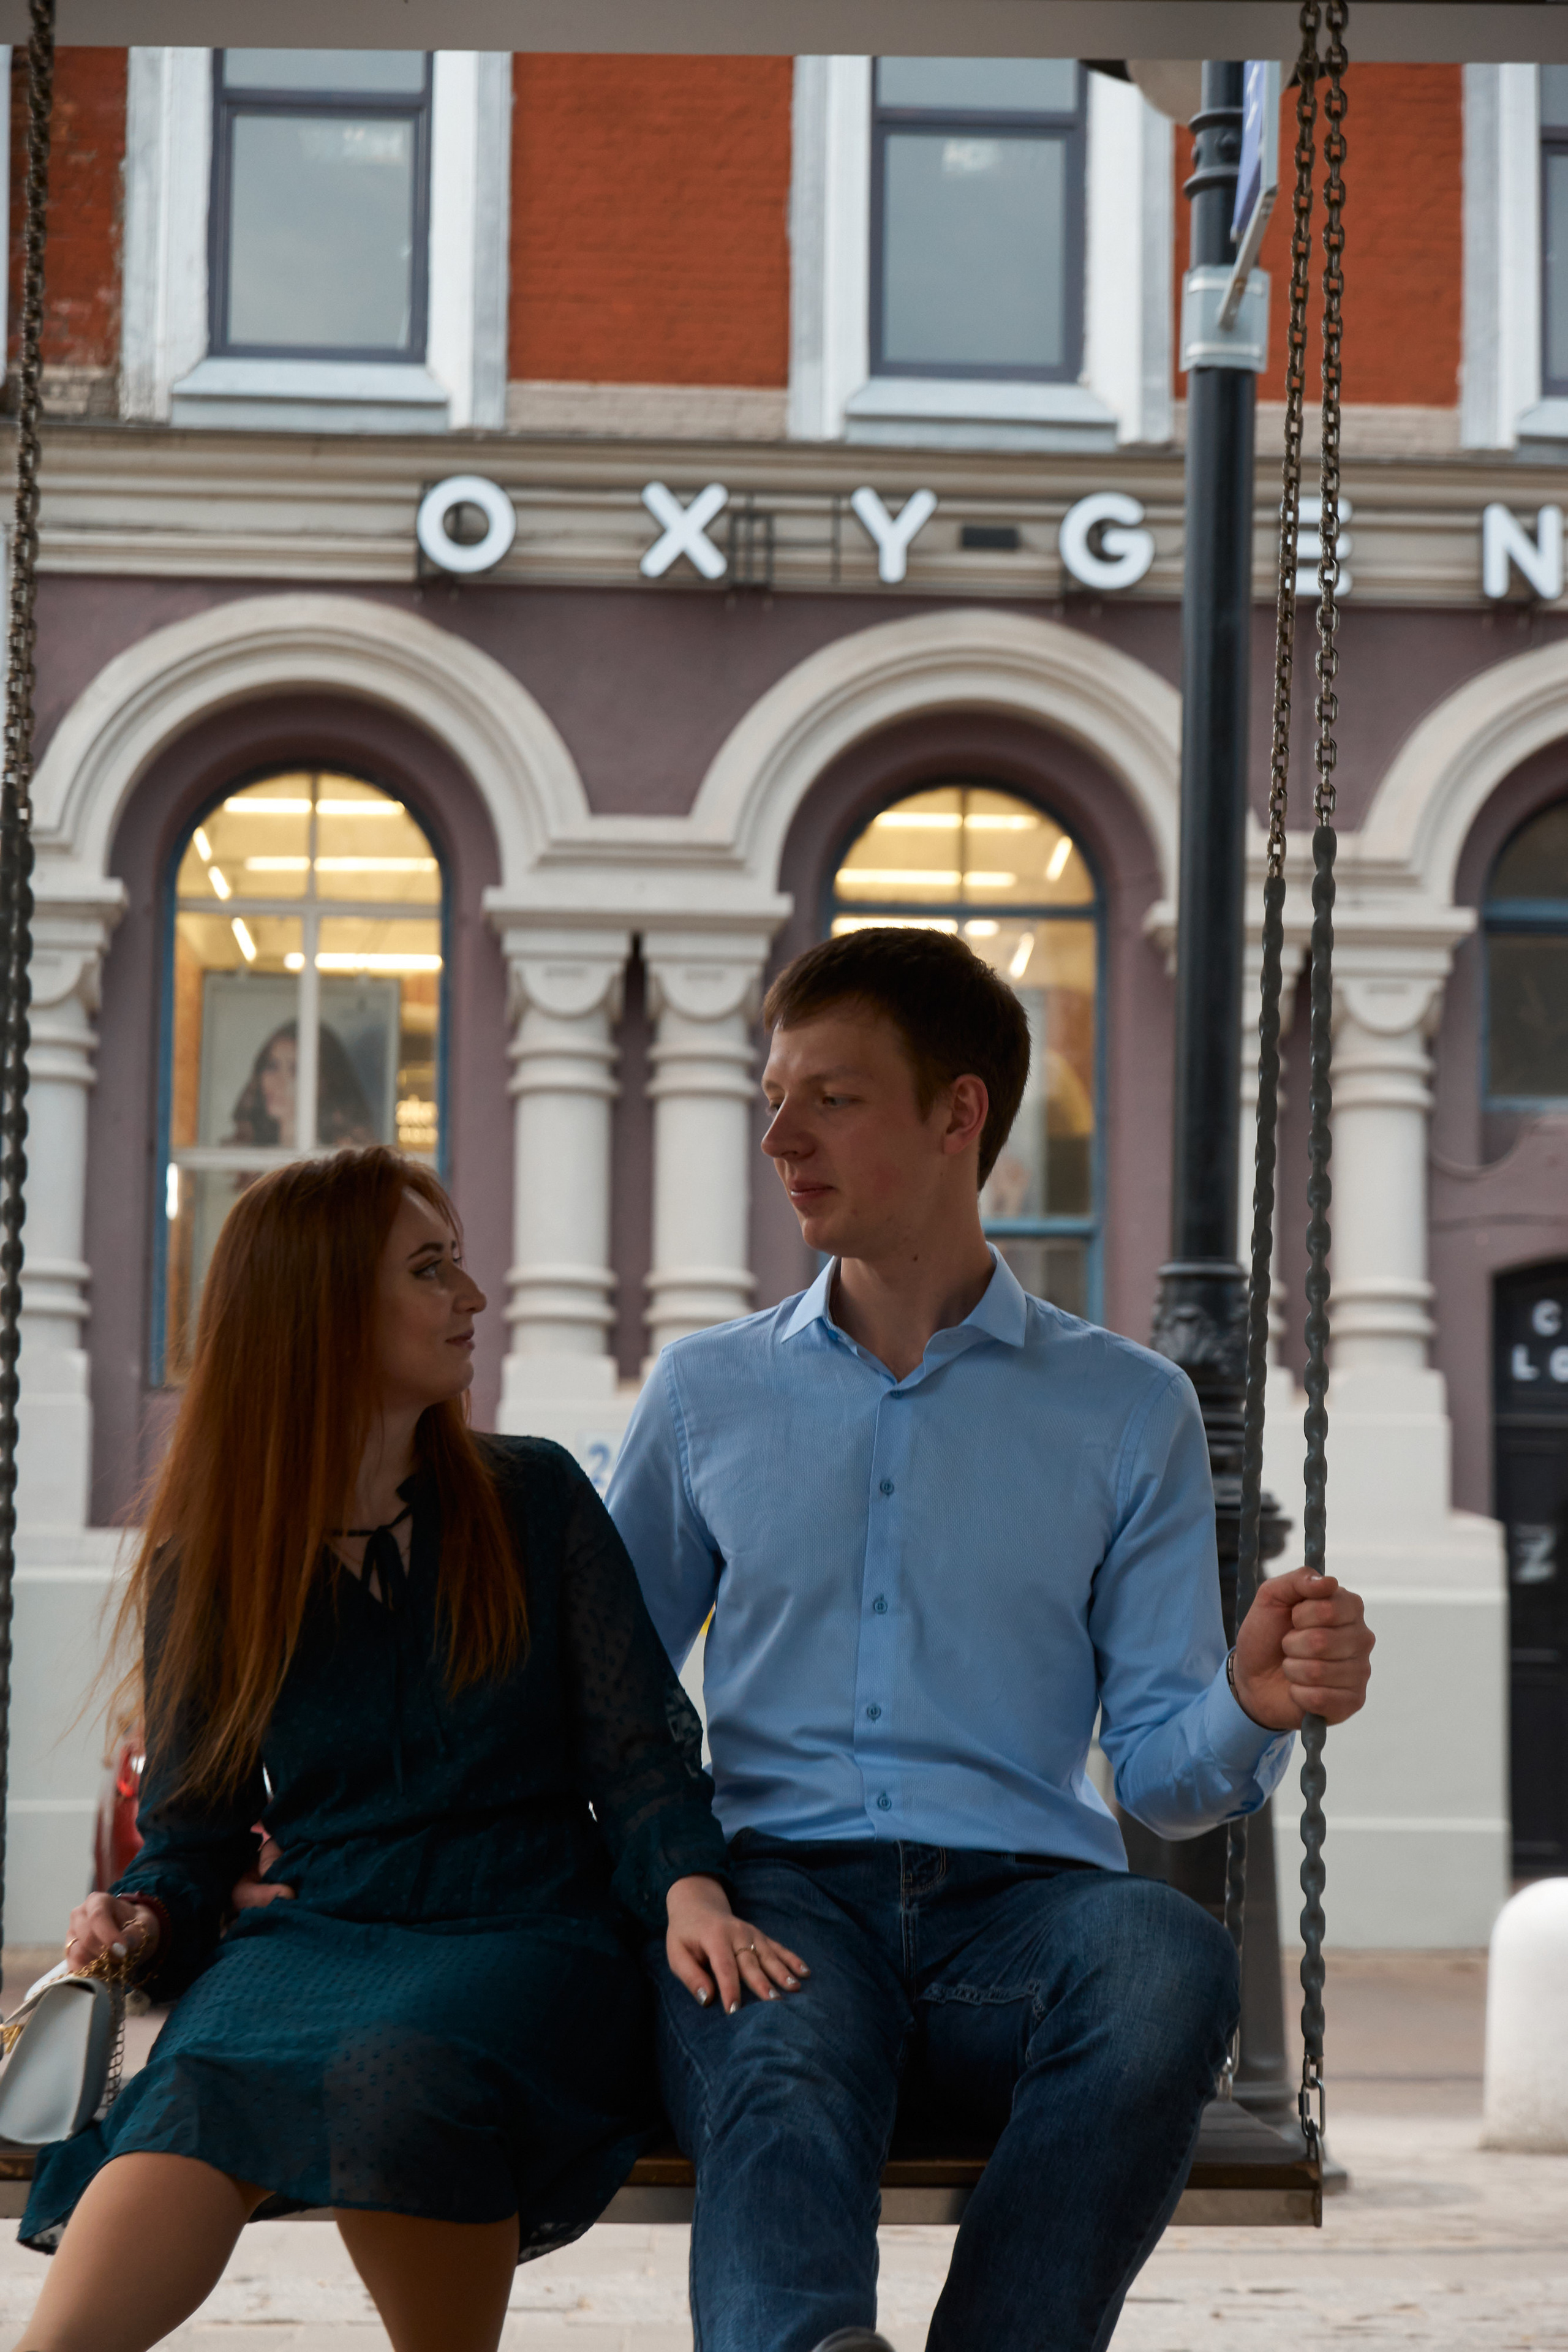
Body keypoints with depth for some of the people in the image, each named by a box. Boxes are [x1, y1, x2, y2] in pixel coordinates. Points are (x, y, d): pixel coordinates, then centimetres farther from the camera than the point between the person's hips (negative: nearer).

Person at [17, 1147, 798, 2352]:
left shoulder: (533, 1499, 9)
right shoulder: (203, 1565, 11)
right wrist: (142, 1917, -8)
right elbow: (194, 1828, 15)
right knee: (200, 2087, -35)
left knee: (403, 2076, -37)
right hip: (315, 1932, 1)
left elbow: (638, 1752, 4)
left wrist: (693, 1892, -16)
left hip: (529, 1933, -1)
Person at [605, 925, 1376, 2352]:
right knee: (775, 2069, -37)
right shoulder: (708, 1393, 20)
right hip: (782, 1883, 0)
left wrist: (1252, 1711, -13)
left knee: (1171, 1960, -36)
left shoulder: (1129, 1410, 15)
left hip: (1024, 1908, 0)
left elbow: (1157, 1770, 11)